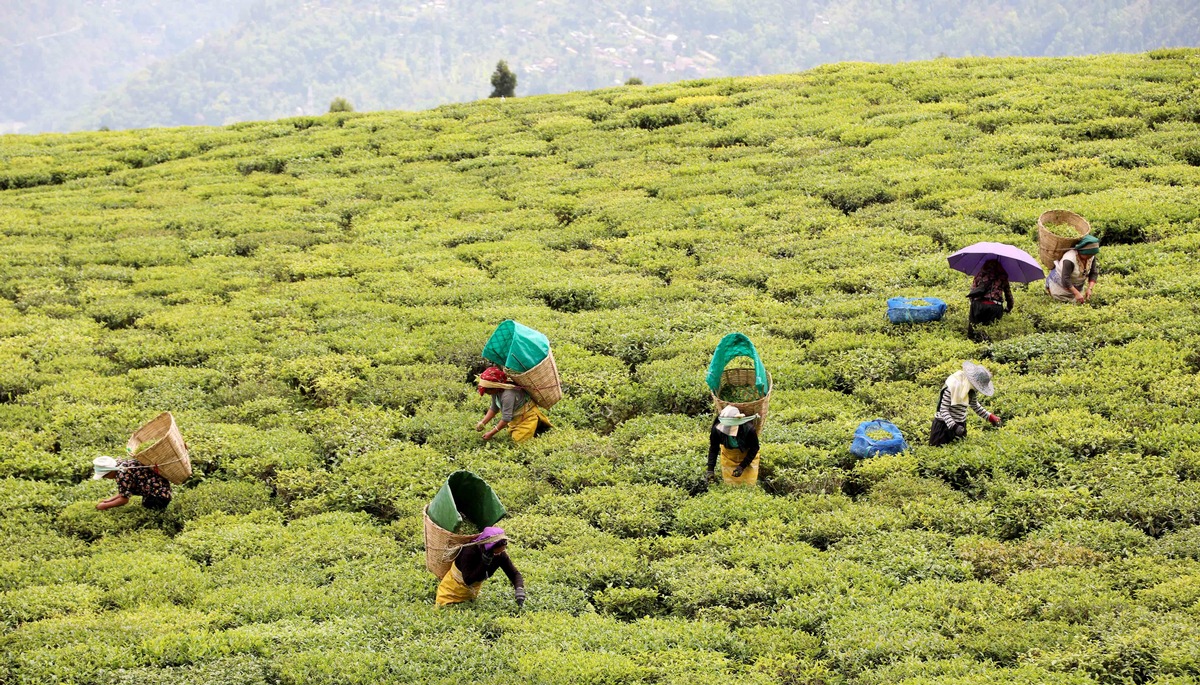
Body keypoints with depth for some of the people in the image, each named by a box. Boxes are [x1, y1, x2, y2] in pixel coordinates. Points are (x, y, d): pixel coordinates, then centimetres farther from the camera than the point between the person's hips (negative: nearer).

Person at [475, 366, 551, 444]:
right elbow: (493, 409, 5)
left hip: (528, 416, -10)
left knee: (518, 439, -17)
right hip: (517, 418, 10)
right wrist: (482, 423, -7)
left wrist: (491, 433, -29)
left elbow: (506, 419, -33)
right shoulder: (496, 392, -10)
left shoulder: (508, 395, -38)